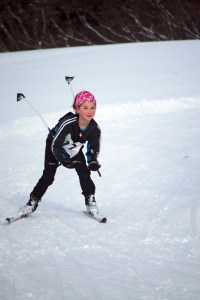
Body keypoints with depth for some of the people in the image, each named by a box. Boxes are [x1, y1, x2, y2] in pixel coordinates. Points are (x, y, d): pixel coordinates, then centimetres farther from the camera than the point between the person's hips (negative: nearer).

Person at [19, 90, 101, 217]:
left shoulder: (95, 129, -26)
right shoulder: (67, 123, -40)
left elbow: (94, 148, -8)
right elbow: (55, 145, -29)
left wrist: (93, 161, -24)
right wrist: (63, 160, -38)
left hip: (74, 150, 3)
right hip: (54, 146, -3)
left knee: (84, 172, -12)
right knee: (48, 176, -6)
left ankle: (90, 200, 4)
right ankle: (33, 201, 8)